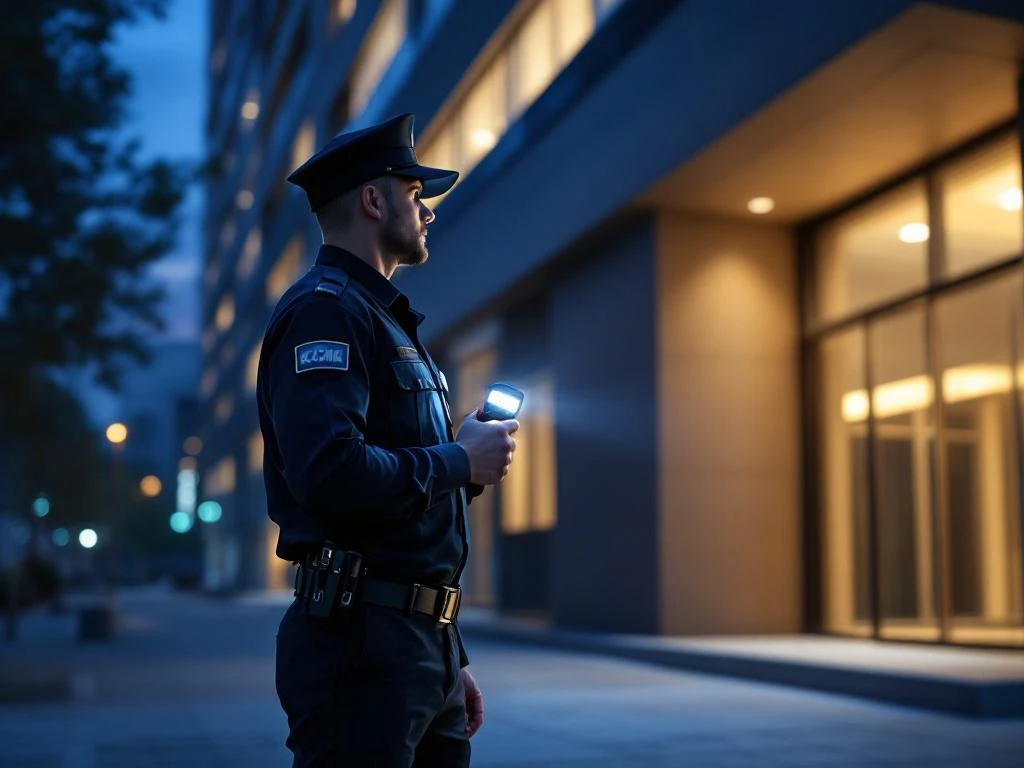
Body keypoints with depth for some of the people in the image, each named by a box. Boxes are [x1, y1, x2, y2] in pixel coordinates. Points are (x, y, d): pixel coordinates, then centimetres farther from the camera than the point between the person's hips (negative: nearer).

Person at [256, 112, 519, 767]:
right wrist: (461, 460, -12)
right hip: (359, 640, -9)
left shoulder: (389, 321, 20)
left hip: (426, 642, 9)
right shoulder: (325, 309, -10)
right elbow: (332, 473, -27)